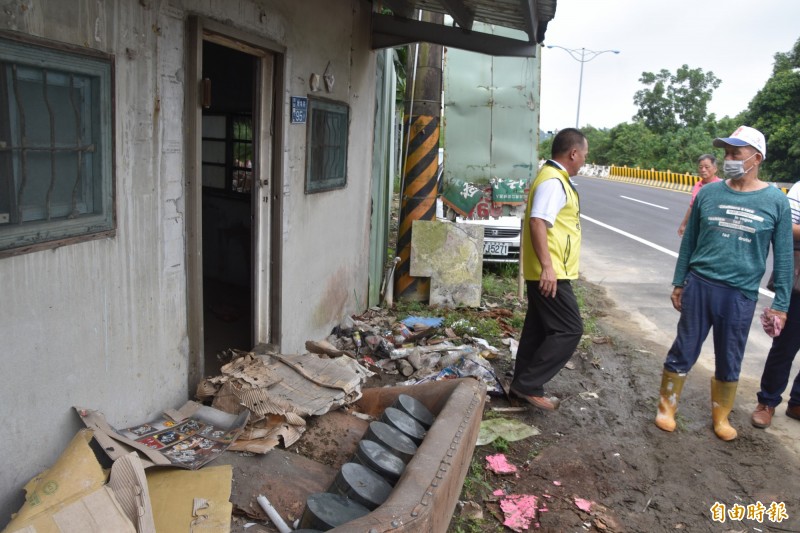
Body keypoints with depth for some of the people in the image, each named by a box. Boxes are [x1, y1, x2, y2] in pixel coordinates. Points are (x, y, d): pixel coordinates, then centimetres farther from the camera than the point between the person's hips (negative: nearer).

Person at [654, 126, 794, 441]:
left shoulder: (776, 201, -3)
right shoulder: (708, 193, 0)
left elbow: (783, 255, 2)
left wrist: (781, 304, 1)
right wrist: (679, 283, 9)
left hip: (741, 295, 0)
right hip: (699, 285, 1)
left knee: (729, 362, 12)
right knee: (683, 352, 7)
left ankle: (721, 417, 33)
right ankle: (666, 408, 25)